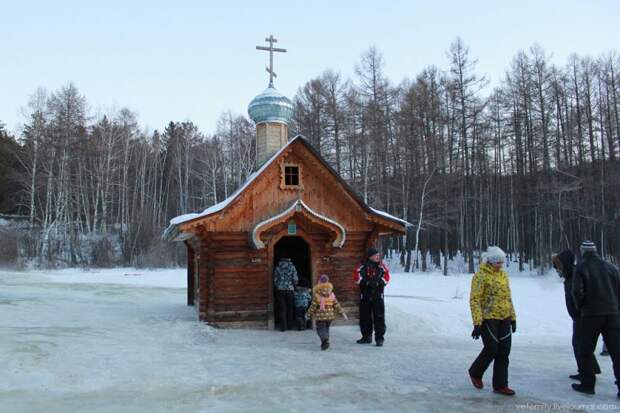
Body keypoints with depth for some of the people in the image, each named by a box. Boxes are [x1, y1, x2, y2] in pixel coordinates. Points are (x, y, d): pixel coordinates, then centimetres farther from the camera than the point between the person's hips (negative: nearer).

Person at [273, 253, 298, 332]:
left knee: (282, 309, 3)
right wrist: (293, 285, 16)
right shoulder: (292, 267, 0)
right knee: (290, 308, 12)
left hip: (280, 290, 0)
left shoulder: (277, 267, 1)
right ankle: (290, 326, 17)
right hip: (290, 290, 0)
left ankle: (283, 327, 0)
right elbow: (295, 279, -3)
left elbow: (275, 279, 3)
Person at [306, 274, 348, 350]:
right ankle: (325, 342, 22)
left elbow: (313, 306, -8)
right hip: (330, 315, 4)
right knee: (326, 328, 20)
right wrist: (342, 313, 11)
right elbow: (337, 305, 4)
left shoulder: (317, 295, -11)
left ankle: (325, 340, -22)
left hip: (320, 316, -4)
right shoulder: (331, 295, 2)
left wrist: (308, 314, 4)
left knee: (321, 329, 1)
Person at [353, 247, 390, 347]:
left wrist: (378, 282, -18)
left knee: (379, 317, -5)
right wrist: (367, 282, -19)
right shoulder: (362, 267, 0)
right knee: (365, 317, 10)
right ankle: (366, 337, 24)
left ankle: (380, 338, 2)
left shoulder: (381, 266, 3)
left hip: (378, 296, -1)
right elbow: (357, 278, -8)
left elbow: (386, 278, -3)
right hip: (365, 296, 1)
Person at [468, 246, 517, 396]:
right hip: (488, 318, -7)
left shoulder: (503, 274, 10)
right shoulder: (481, 276, -12)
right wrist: (477, 323, -20)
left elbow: (508, 297, 19)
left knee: (503, 352, 6)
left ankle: (500, 385, 17)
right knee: (491, 350, -3)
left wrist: (513, 317, 17)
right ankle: (475, 373, 24)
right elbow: (474, 300, -15)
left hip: (504, 318, 7)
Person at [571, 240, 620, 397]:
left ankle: (587, 384, 11)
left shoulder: (581, 267, -4)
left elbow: (577, 290, -14)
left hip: (591, 315, -3)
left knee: (585, 351, 9)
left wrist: (580, 307, 3)